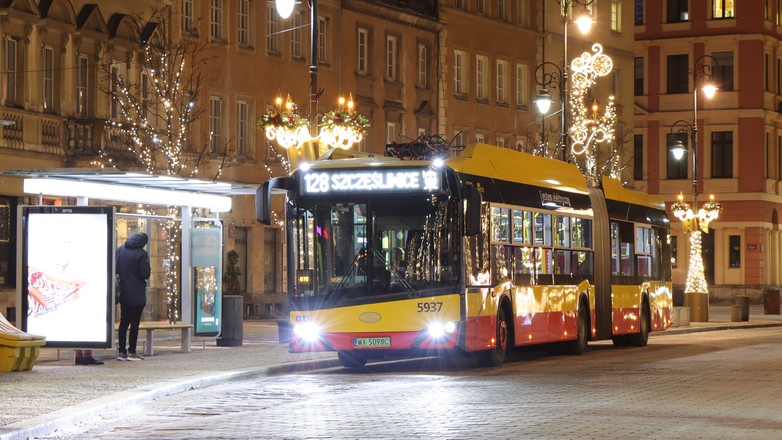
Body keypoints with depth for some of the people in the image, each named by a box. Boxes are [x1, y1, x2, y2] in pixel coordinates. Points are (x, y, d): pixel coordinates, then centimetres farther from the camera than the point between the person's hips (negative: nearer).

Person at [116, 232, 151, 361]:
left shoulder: (120, 250, 3)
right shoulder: (141, 254, -15)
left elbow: (115, 269, 7)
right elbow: (145, 274, -15)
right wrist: (149, 271, 6)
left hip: (123, 293, 5)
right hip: (137, 295, -5)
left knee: (123, 322, 11)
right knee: (135, 323, 0)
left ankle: (121, 351, 10)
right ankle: (131, 352, -1)